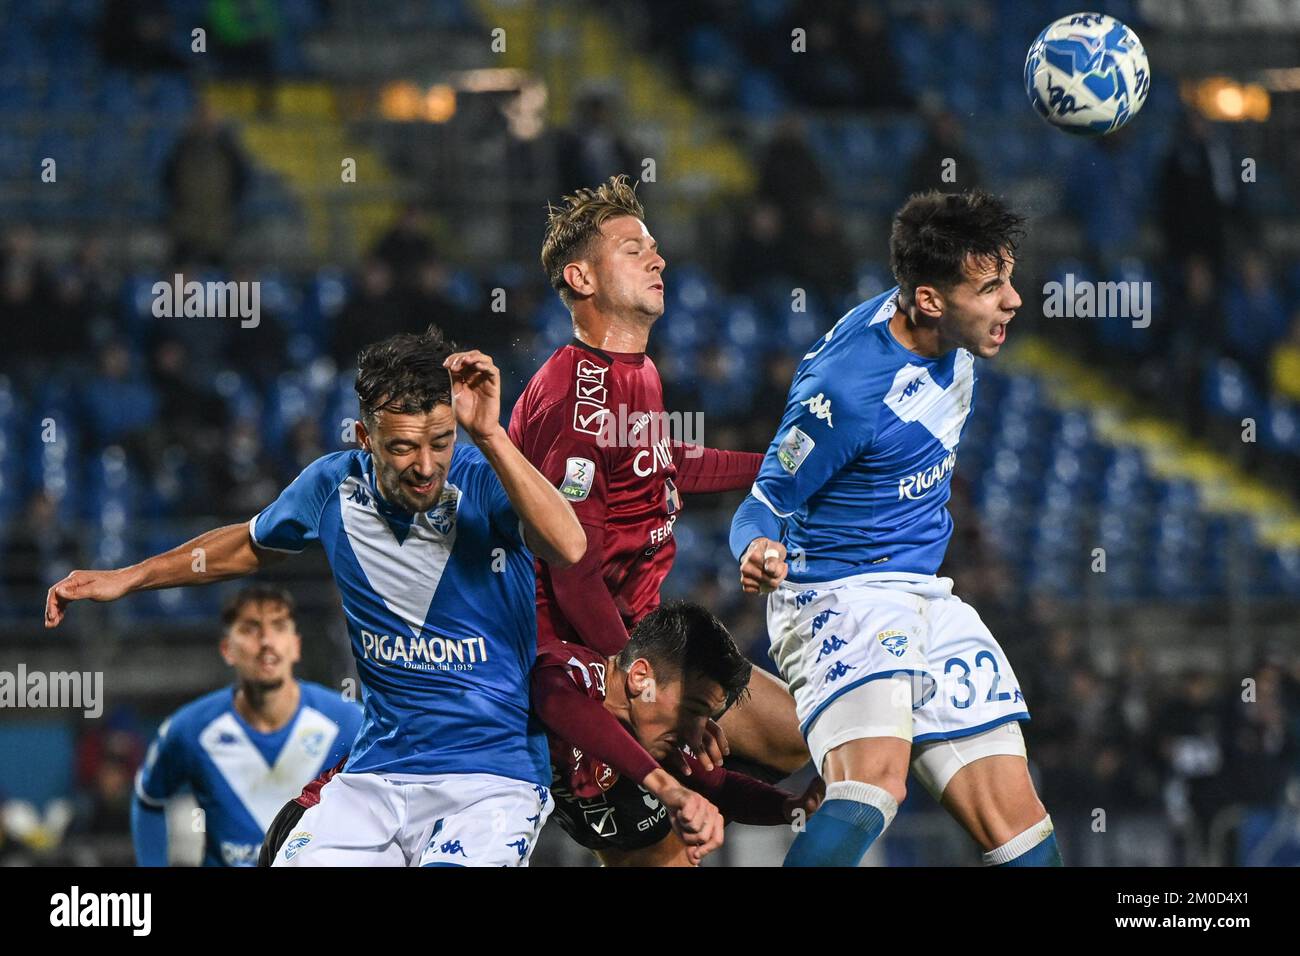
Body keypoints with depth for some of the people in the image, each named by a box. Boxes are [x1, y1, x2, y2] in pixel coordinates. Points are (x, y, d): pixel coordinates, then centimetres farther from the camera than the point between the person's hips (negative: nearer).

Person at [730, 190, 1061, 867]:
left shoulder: (947, 337, 0)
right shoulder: (847, 391, -23)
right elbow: (766, 503, -13)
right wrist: (761, 550, -35)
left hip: (927, 600, 8)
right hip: (840, 598, -8)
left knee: (1016, 824, -1)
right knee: (875, 782, -35)